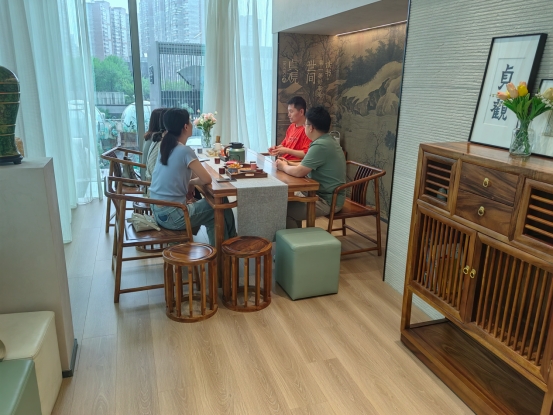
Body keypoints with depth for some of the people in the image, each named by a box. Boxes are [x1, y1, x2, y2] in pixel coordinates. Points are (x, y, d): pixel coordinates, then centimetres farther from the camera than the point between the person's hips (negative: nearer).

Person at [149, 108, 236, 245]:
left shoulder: (165, 147, 7)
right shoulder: (185, 151, -17)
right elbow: (207, 179, -16)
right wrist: (191, 182, 2)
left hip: (158, 211, 8)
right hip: (171, 215, -8)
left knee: (212, 215, 21)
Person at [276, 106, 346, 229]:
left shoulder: (320, 146, -24)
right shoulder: (327, 140, 9)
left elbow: (299, 172, -27)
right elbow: (306, 168, 15)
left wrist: (284, 167, -7)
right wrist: (288, 165, 2)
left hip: (327, 201, -10)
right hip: (327, 195, 10)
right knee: (290, 200, 17)